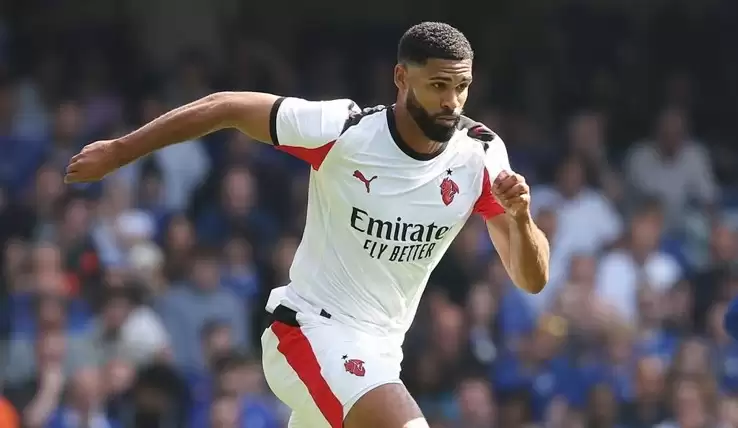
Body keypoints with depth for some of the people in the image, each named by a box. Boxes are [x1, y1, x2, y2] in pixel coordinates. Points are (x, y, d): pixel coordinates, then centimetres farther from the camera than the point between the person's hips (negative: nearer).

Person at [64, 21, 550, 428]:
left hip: (379, 354, 6)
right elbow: (227, 108, -5)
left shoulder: (481, 156, -7)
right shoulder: (341, 130, -18)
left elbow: (532, 280, -8)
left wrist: (520, 217, -29)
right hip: (313, 332, -6)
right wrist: (118, 151, -1)